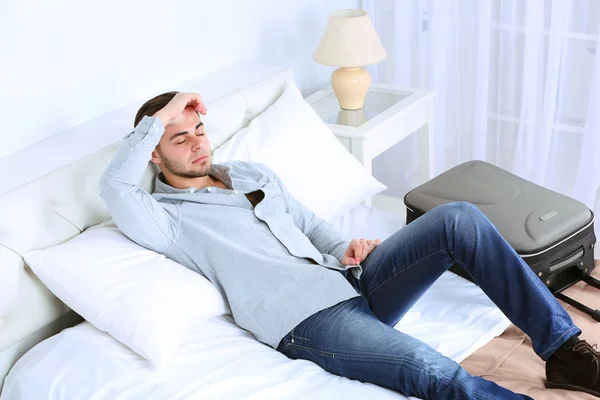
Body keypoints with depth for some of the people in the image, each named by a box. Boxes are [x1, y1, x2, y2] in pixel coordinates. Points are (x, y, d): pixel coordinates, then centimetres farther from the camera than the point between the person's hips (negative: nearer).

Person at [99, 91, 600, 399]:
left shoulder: (253, 172, 24)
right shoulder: (166, 217, 2)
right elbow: (114, 186, -18)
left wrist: (344, 247, 5)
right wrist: (160, 116, -9)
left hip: (349, 281, 7)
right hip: (305, 318, -7)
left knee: (460, 219, -15)